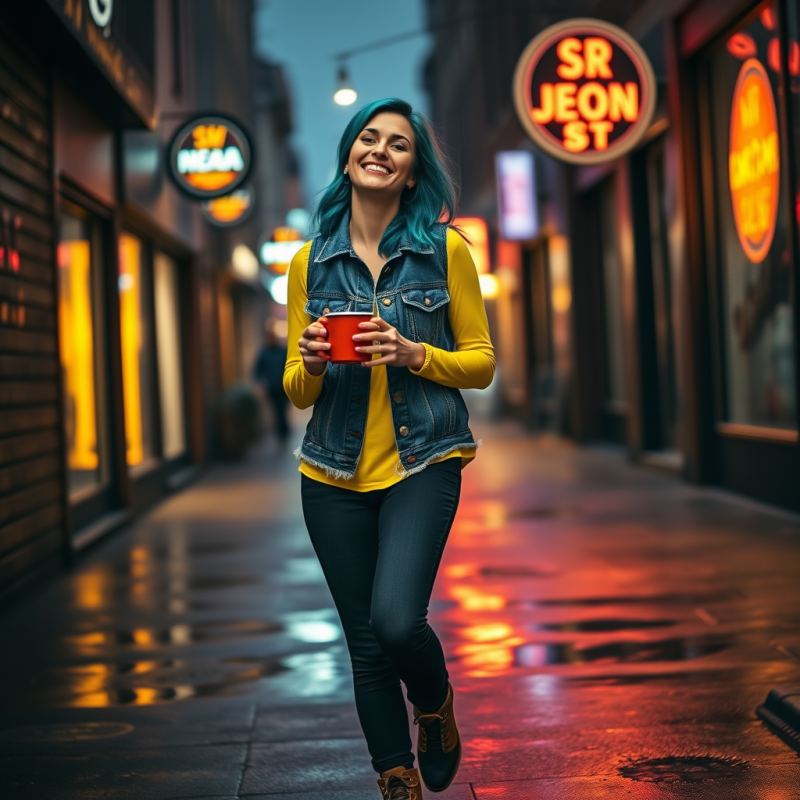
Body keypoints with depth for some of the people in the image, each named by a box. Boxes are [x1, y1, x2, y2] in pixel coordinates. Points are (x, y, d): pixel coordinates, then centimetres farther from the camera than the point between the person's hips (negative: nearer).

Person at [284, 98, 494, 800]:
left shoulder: (445, 249, 1)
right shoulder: (311, 262, 7)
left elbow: (482, 364, 4)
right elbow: (297, 391, 10)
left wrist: (414, 354, -15)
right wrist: (312, 361, -13)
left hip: (421, 461, -3)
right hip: (335, 473, 3)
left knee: (396, 620, -20)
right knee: (365, 643, 7)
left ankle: (436, 708, 15)